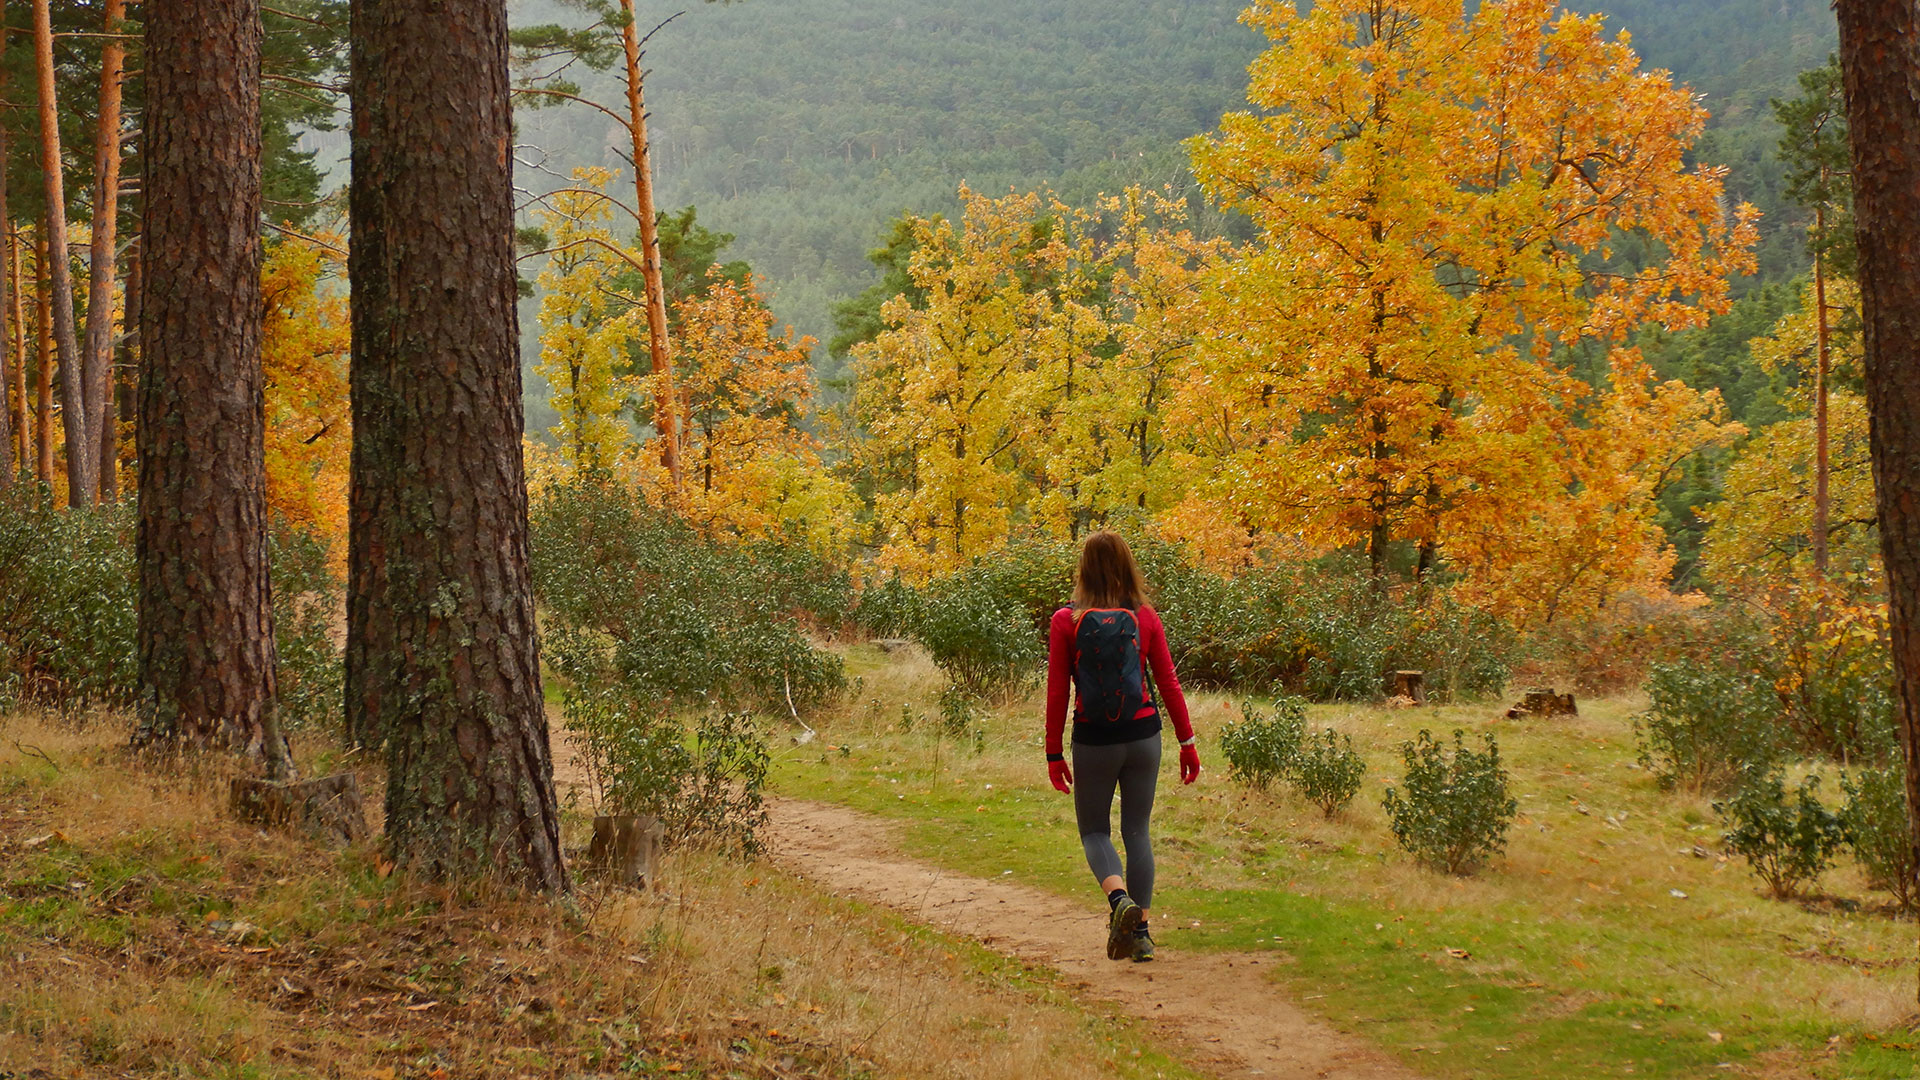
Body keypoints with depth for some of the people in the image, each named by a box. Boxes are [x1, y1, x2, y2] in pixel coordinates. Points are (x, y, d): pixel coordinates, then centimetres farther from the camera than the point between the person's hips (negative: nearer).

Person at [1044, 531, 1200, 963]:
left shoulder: (1066, 622, -6)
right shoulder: (1145, 618, -2)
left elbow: (1057, 693, -5)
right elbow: (1168, 683, 2)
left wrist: (1054, 754, 2)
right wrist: (1187, 741, 10)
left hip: (1093, 741, -2)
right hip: (1143, 735, 2)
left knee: (1094, 831, 12)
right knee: (1137, 830, 12)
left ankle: (1120, 898, -17)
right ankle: (1140, 932, 11)